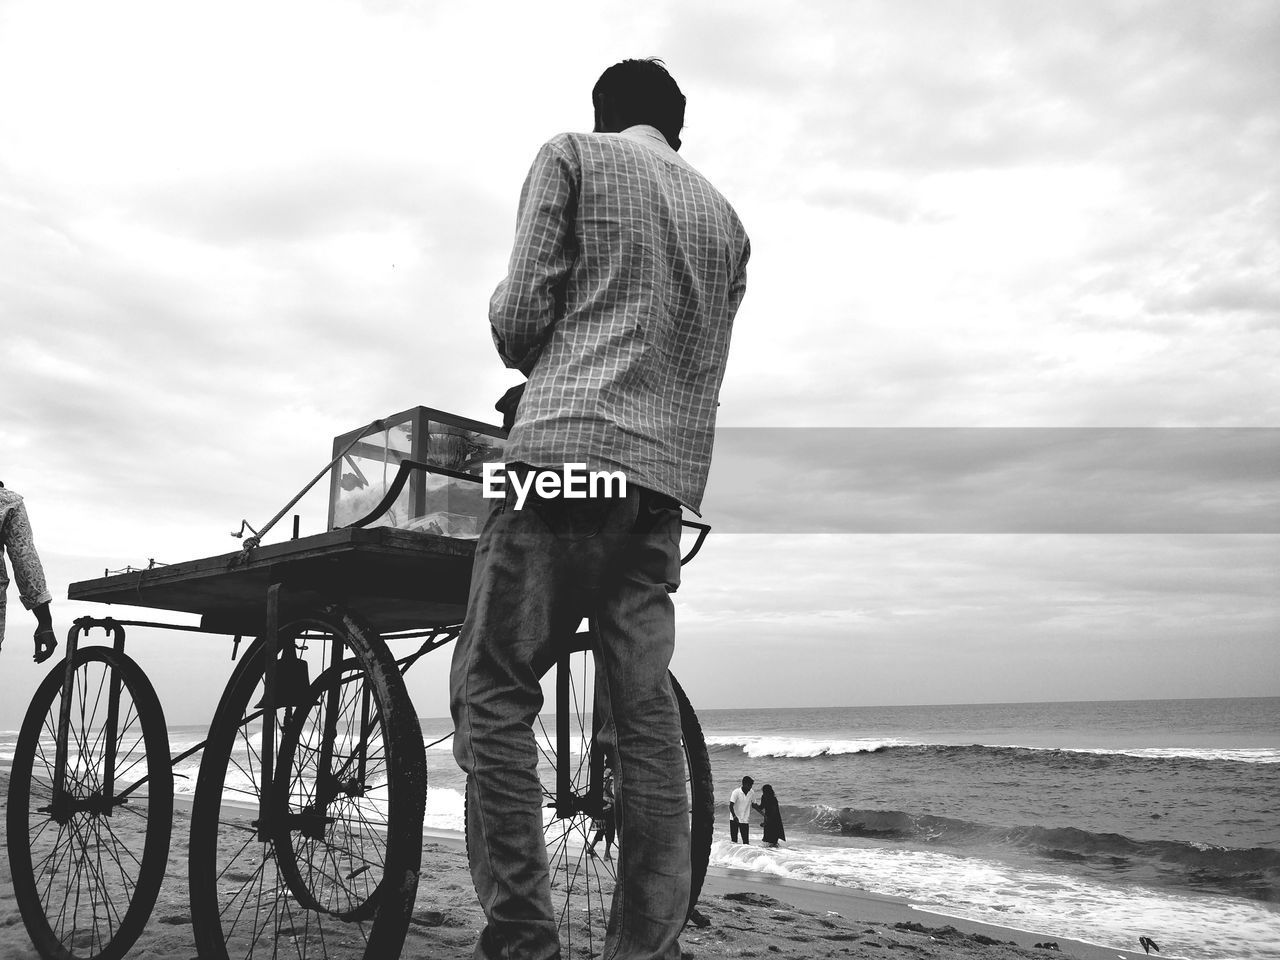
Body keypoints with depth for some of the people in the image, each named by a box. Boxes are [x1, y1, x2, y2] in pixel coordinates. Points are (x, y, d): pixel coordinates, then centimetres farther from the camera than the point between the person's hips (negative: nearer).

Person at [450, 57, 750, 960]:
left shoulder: (572, 154, 9)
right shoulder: (724, 216, 23)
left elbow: (519, 313, -1)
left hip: (569, 448, -5)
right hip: (671, 472, 6)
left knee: (493, 690, 0)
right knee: (645, 710, 4)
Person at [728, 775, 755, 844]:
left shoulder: (751, 793, -1)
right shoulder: (736, 792, -15)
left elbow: (753, 804, 14)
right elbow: (731, 806, -19)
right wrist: (734, 816, -33)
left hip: (745, 820, 3)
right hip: (734, 820, -3)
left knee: (746, 840, -2)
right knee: (734, 839, 1)